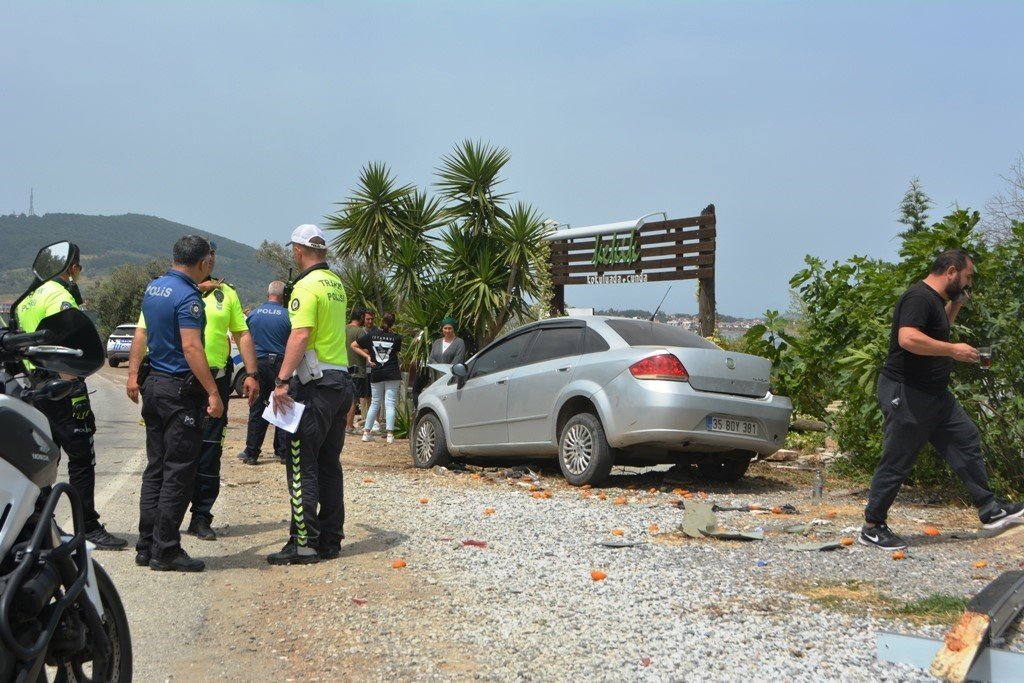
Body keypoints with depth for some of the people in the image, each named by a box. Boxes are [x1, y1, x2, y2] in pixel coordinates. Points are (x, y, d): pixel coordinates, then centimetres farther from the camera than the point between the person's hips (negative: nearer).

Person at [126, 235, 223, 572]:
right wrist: (213, 393, -23)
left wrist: (134, 374, 25)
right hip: (180, 390, -9)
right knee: (178, 472, -4)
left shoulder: (153, 288, 11)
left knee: (155, 468, 13)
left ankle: (147, 546, 16)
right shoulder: (187, 296, -17)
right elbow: (191, 347, -23)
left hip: (153, 384, 9)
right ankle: (166, 551, -1)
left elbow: (142, 332, 18)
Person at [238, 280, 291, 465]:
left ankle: (251, 453, 9)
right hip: (281, 365, -2)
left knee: (256, 410, 7)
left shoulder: (253, 314, 1)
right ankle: (283, 452, 8)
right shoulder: (287, 316, -8)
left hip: (259, 364, 2)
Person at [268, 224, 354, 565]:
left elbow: (301, 335, -23)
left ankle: (303, 543, -4)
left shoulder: (307, 285, -12)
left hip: (315, 384, -9)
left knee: (302, 466, -5)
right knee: (329, 464, 13)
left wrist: (282, 380, -26)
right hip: (341, 382, 9)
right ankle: (330, 540, 16)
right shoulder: (336, 284, 15)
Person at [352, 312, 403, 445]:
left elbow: (354, 345, 7)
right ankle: (390, 434, -10)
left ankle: (366, 432, 12)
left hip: (376, 375, 2)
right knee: (390, 404, -3)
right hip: (392, 375, -2)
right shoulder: (396, 338, -1)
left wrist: (367, 356, 4)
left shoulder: (371, 336, 1)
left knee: (374, 403, 13)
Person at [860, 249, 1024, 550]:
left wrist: (954, 306, 16)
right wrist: (954, 350, -24)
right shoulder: (919, 297, -18)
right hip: (906, 393, -10)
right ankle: (872, 527, 7)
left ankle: (989, 510, 19)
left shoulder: (936, 299, 14)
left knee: (967, 441, 12)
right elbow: (908, 338, -32)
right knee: (896, 462, -3)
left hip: (934, 394, 10)